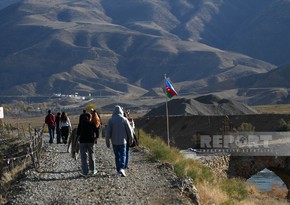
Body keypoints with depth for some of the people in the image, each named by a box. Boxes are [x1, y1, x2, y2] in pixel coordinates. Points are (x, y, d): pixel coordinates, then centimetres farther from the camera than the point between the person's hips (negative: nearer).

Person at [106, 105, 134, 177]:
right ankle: (122, 168, -18)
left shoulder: (111, 120, -4)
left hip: (114, 141, 1)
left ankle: (118, 170, 18)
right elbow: (129, 131, -1)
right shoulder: (124, 120, -6)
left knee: (117, 156, 14)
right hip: (123, 141, -1)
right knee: (123, 155, 2)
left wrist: (107, 142, 4)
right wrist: (131, 139, 12)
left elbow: (108, 132, -3)